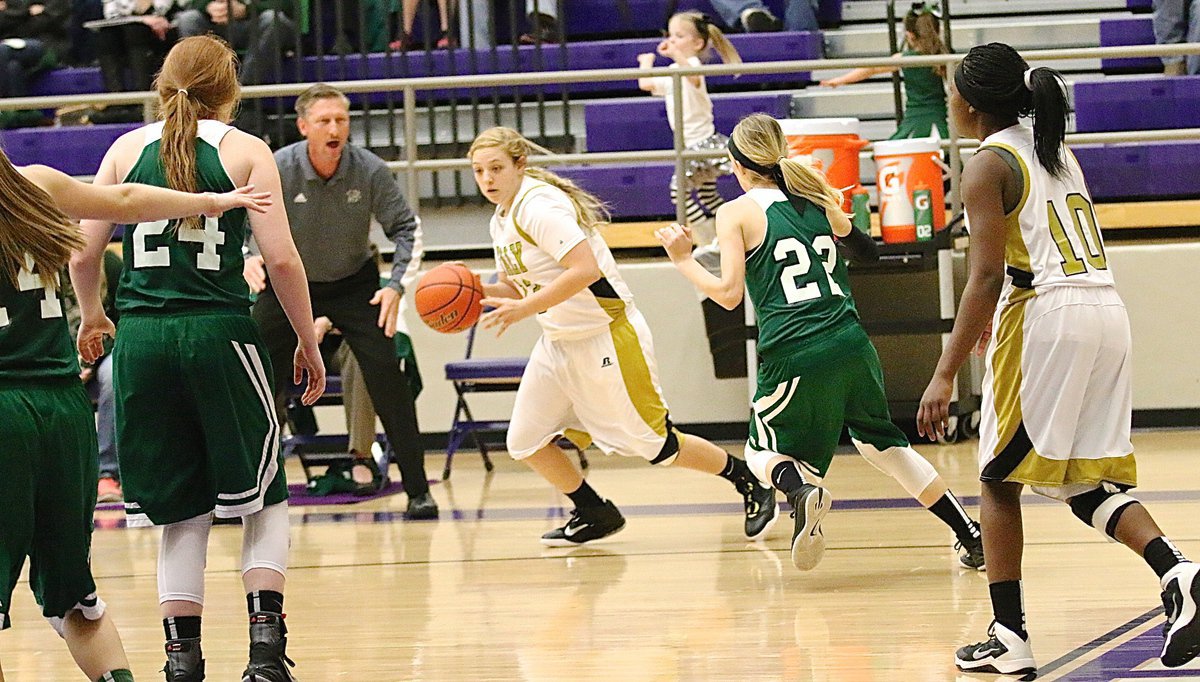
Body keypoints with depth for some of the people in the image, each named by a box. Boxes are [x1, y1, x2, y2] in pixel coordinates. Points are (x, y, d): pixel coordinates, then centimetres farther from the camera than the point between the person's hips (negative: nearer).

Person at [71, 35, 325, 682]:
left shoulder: (127, 149, 7)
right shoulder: (244, 151, 1)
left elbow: (83, 253, 6)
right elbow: (281, 259, -6)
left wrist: (91, 317, 25)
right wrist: (308, 342, 5)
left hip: (142, 337, 2)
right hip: (220, 333, -2)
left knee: (181, 510, 11)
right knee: (262, 498, 10)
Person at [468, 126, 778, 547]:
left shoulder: (538, 206, -22)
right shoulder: (502, 220, 8)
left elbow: (585, 270, -31)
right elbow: (516, 286, 18)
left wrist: (524, 308, -31)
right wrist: (478, 292, -2)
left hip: (607, 337, -9)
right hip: (558, 343, 9)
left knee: (656, 444, -2)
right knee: (525, 443, 3)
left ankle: (752, 488, 16)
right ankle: (594, 516, 21)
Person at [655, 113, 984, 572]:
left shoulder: (736, 213, 1)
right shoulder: (816, 198, 15)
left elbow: (729, 294, -6)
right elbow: (867, 253, 29)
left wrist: (683, 261, 7)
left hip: (793, 356, -4)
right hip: (850, 345, 5)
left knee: (762, 452, 18)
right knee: (882, 445, 25)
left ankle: (801, 490, -19)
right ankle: (973, 537, 18)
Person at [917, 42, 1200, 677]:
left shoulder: (988, 165, -6)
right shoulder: (1057, 152, 19)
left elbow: (987, 276, -14)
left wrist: (945, 375, -15)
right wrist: (998, 317, 39)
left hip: (1046, 319, -7)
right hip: (1108, 314, 7)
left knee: (1000, 478, 7)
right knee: (1086, 482, 11)